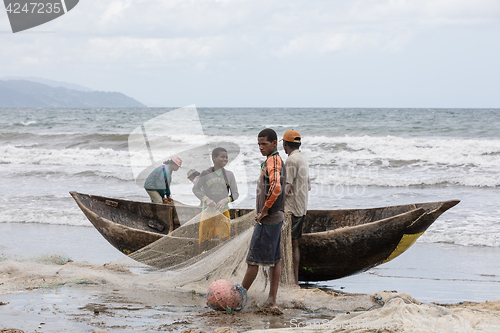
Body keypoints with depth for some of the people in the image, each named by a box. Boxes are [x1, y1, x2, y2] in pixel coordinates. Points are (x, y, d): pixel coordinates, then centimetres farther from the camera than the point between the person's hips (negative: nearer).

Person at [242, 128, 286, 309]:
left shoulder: (272, 161, -14)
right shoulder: (278, 161, 17)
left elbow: (276, 188, -30)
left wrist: (264, 211, -21)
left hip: (268, 219, -10)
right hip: (277, 218, 10)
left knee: (253, 259, -3)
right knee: (275, 259, 8)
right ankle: (272, 300, 10)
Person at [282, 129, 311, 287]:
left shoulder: (291, 160, -15)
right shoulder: (303, 160, 15)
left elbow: (286, 188, -20)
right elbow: (309, 186, 21)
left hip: (291, 209, -9)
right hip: (302, 208, 9)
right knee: (294, 244, 12)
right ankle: (295, 279, 14)